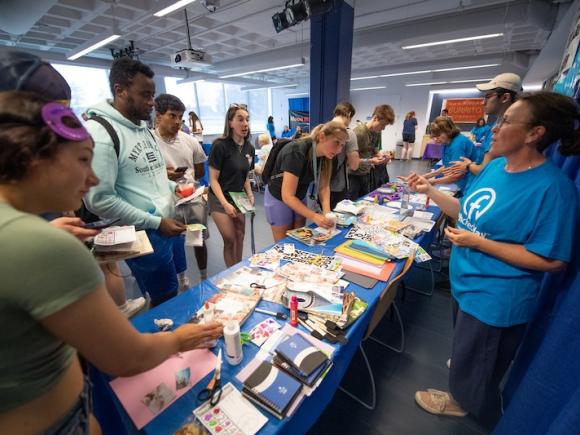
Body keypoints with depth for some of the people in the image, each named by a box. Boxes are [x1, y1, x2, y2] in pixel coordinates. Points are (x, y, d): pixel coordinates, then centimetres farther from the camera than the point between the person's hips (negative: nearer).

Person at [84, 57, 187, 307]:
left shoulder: (143, 127, 12)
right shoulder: (100, 133, -16)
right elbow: (99, 200, -21)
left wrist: (174, 187, 5)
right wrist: (155, 222, -19)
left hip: (170, 224, 8)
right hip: (145, 235, -8)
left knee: (180, 290, 21)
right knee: (166, 301, 8)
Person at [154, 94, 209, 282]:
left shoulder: (190, 141, 4)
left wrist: (184, 178, 2)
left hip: (194, 199, 3)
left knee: (200, 240, 14)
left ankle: (205, 279, 35)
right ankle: (181, 280, 35)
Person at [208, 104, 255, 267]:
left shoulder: (249, 148, 2)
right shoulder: (220, 145, -17)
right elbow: (213, 179, -15)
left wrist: (249, 194, -3)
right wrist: (225, 203, -22)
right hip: (220, 199, -6)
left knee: (240, 236, 10)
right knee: (230, 239, -3)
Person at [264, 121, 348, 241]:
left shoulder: (325, 155, -11)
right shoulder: (297, 152, -32)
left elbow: (324, 185, -6)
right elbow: (287, 196, -33)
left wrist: (327, 211, -22)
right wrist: (314, 216, -40)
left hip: (300, 198, 6)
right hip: (279, 199, -6)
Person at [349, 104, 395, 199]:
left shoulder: (377, 132, 4)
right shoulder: (358, 132, -20)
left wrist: (381, 155, -8)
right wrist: (370, 161, -29)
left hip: (366, 174, 7)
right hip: (353, 175, -7)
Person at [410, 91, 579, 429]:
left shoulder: (552, 188, -26)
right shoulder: (496, 166, -1)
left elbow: (552, 260, -22)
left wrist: (477, 242, -25)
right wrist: (429, 190, -3)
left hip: (494, 297, -8)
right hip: (470, 283, 8)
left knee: (472, 365, 19)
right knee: (469, 352, 34)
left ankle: (461, 400, 50)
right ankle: (466, 393, 62)